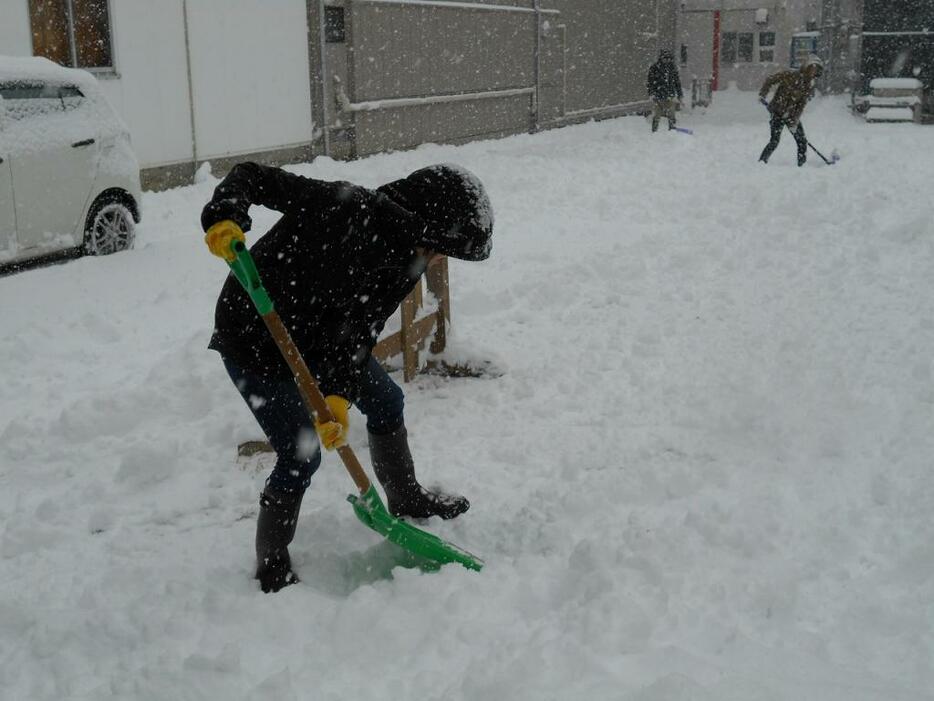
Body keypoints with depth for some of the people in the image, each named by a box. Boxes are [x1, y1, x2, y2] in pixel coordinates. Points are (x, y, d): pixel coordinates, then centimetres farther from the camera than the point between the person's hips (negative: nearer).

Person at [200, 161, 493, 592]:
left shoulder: (405, 260, -12)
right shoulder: (336, 205, -30)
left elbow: (360, 331, -17)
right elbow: (251, 177, -24)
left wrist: (340, 394, -31)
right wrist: (225, 218, -44)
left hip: (318, 335, 8)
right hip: (255, 341, -7)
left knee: (386, 401, 17)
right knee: (302, 456, -10)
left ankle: (406, 499, 43)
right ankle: (272, 565, 13)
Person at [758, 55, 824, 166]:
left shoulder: (809, 87, -1)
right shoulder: (790, 76, -15)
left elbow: (801, 106, -6)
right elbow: (770, 80, -10)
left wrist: (795, 121, -16)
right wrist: (763, 95, -18)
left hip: (792, 115, 5)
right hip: (777, 112, -5)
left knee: (802, 141, 1)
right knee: (774, 141, -13)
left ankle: (802, 165, 12)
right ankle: (761, 162, 1)